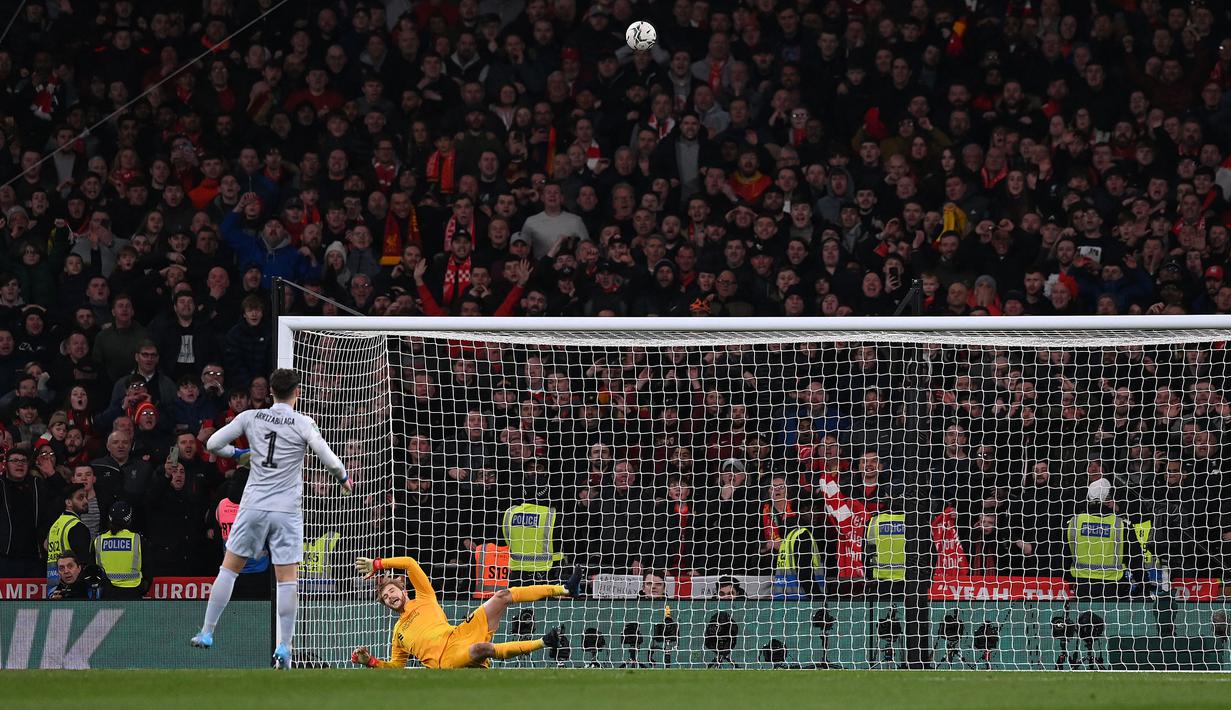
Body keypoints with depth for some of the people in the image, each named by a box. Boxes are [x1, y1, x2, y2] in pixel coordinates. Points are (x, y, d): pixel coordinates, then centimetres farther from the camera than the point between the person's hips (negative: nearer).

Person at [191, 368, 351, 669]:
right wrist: (343, 480, 13)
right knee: (287, 580, 1)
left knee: (228, 569, 13)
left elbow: (212, 444, 6)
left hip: (253, 507, 2)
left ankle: (207, 633, 13)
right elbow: (331, 461, -8)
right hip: (287, 510, -2)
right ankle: (284, 648, -3)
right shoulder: (303, 424, -6)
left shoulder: (250, 417, 2)